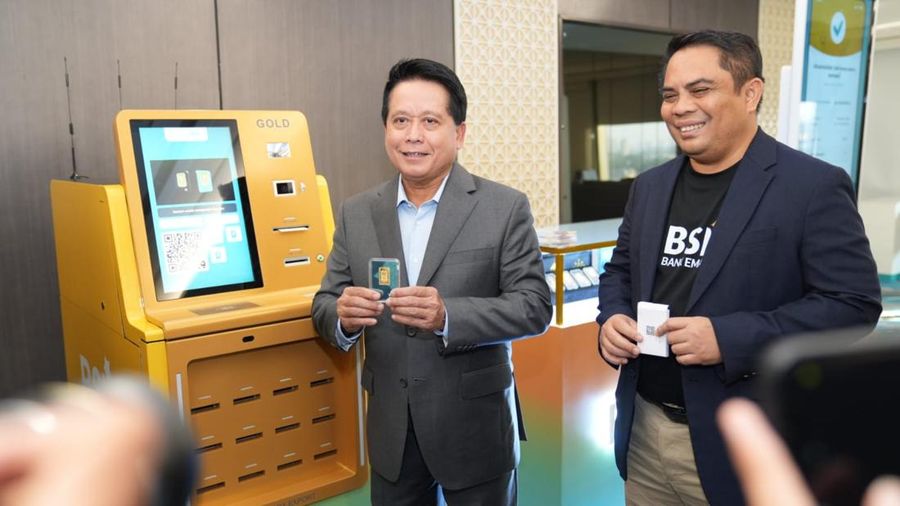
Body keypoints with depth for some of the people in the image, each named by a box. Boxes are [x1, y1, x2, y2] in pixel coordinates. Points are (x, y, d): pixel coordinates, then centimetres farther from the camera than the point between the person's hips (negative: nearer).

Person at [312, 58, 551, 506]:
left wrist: (448, 316, -28)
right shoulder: (356, 214, 1)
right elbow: (325, 305, 3)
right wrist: (343, 316, -21)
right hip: (390, 433, 3)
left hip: (475, 431, -3)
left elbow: (534, 305, -13)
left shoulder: (505, 208, -9)